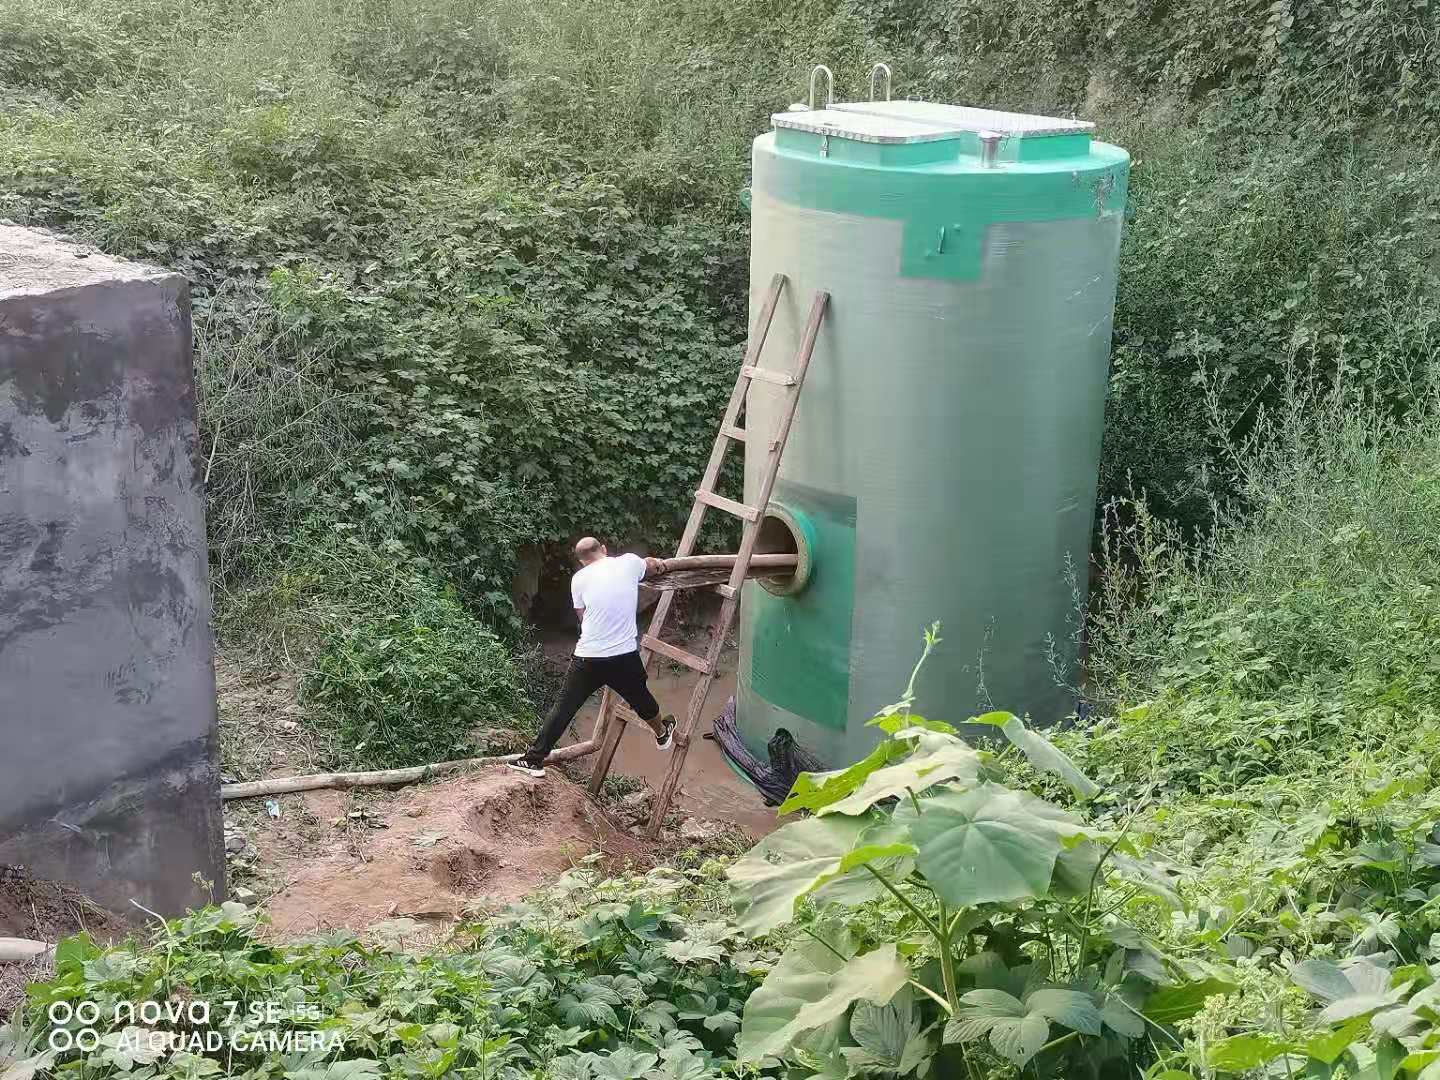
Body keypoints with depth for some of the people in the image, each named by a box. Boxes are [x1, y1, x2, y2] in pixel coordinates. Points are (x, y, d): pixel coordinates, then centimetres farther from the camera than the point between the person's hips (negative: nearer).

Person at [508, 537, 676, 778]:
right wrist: (656, 563, 51)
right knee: (640, 697, 27)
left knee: (564, 709, 8)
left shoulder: (579, 578, 1)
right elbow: (651, 567, 27)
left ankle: (534, 759, 8)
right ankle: (663, 733, 52)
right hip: (625, 656, 2)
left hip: (588, 658, -1)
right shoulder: (630, 562, 3)